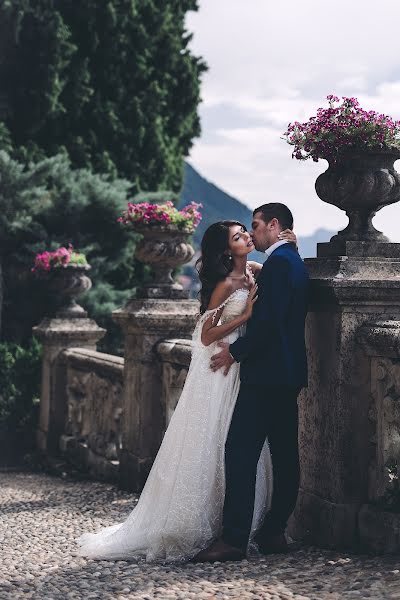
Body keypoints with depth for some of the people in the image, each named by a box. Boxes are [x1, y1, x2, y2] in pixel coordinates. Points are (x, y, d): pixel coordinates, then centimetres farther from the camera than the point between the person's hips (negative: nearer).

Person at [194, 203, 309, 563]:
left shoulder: (279, 261, -12)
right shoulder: (294, 261, 20)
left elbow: (270, 319, -20)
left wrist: (236, 350, -10)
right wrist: (242, 349, 12)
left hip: (267, 372, -11)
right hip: (287, 373, 11)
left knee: (240, 451, -12)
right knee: (284, 454, 10)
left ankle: (234, 539, -14)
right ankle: (274, 532, 16)